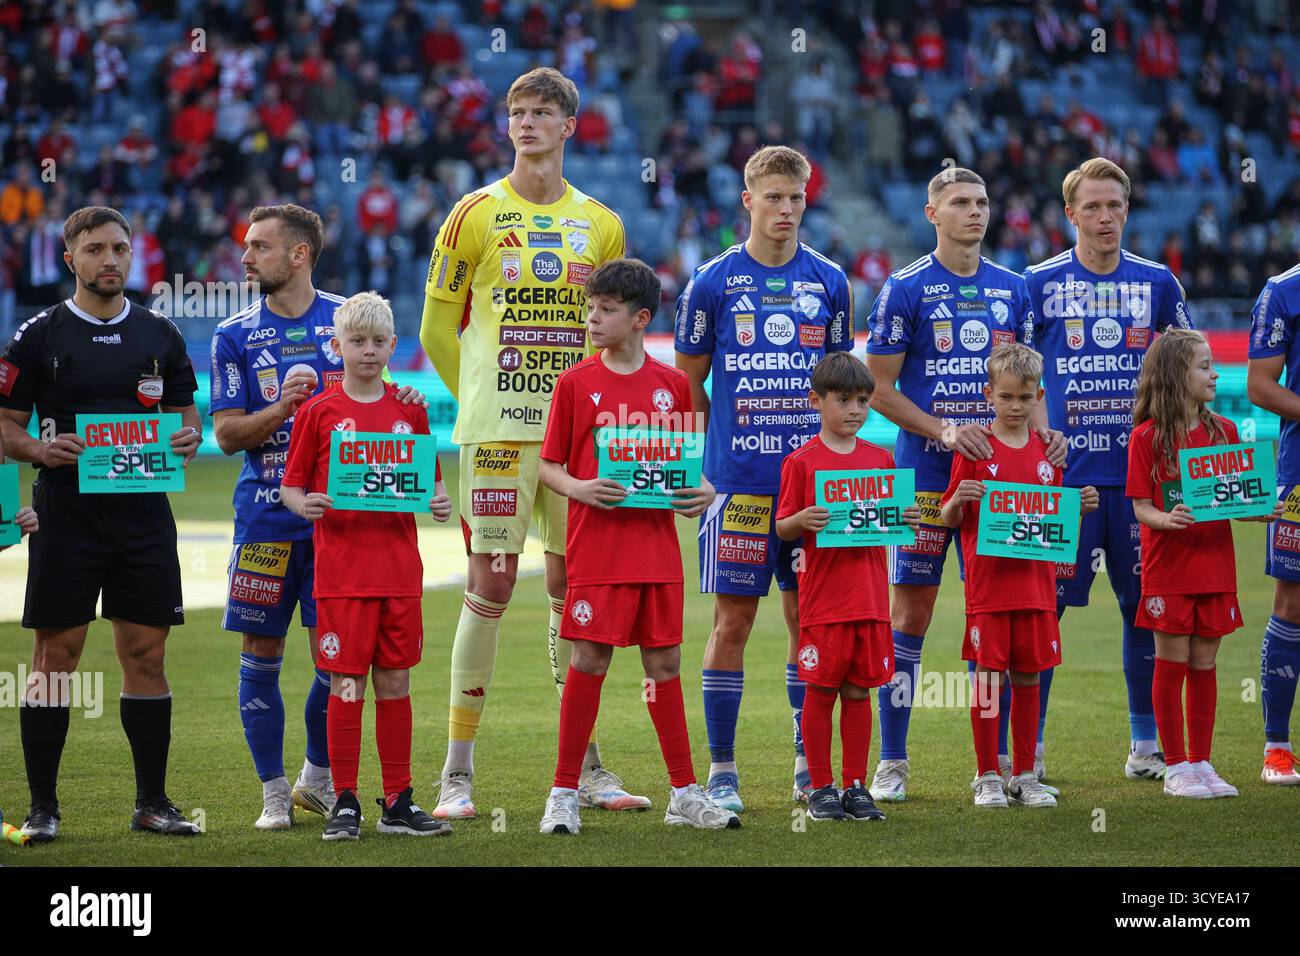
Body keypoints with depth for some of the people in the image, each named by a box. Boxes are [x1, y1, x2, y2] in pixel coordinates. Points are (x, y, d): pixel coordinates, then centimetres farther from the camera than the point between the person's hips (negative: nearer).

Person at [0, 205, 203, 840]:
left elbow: (186, 417, 18)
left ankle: (152, 801, 11)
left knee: (147, 653, 3)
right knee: (55, 654, -2)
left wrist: (188, 439, -5)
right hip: (67, 519, -3)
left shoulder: (159, 336, 11)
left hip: (145, 518, 3)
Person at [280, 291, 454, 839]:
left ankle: (398, 803, 12)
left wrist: (438, 504, -7)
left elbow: (428, 482, 14)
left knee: (395, 680, 7)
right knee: (346, 682, -2)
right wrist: (305, 505, -17)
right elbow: (290, 488, 4)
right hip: (341, 568, -3)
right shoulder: (318, 413, 1)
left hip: (399, 567, 3)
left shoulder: (410, 411, 8)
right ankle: (344, 803, 4)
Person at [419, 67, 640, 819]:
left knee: (575, 589, 6)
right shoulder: (477, 215, 1)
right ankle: (458, 772, -1)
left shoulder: (600, 225, 10)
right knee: (491, 587, -6)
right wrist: (482, 400, 4)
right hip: (498, 429, -3)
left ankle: (585, 766, 13)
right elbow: (437, 329, 5)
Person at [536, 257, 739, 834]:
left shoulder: (672, 384, 7)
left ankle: (684, 795, 14)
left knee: (665, 661, 7)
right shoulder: (576, 383, 0)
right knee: (589, 660, -3)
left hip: (657, 543, 3)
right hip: (596, 543, -3)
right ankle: (565, 794, 6)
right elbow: (549, 465, 2)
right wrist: (576, 488, -17)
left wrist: (703, 491, -4)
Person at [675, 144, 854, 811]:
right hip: (739, 481, -3)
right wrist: (716, 450, 2)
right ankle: (721, 770, 5)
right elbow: (688, 386, 7)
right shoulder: (713, 282, 0)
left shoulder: (828, 281, 8)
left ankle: (810, 764, 16)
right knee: (733, 621, -2)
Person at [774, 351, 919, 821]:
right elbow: (782, 528, 0)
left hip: (870, 595, 4)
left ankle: (855, 786, 14)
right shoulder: (801, 462, -2)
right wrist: (802, 521, -21)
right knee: (820, 690, 1)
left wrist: (907, 520, -4)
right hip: (822, 598, -3)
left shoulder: (881, 459, 10)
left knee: (859, 690, 7)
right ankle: (820, 788, 9)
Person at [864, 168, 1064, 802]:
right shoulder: (905, 290, -3)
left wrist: (1043, 430, -2)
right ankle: (891, 763, 3)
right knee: (910, 613, -2)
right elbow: (879, 389, -4)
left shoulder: (1012, 289, 11)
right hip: (926, 472, -4)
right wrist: (946, 432, -16)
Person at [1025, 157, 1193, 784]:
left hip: (1140, 471, 3)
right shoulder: (1040, 283, 1)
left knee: (1143, 604, 7)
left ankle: (1146, 744, 16)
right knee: (1043, 607, -5)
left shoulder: (1157, 282, 8)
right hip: (1064, 470, -2)